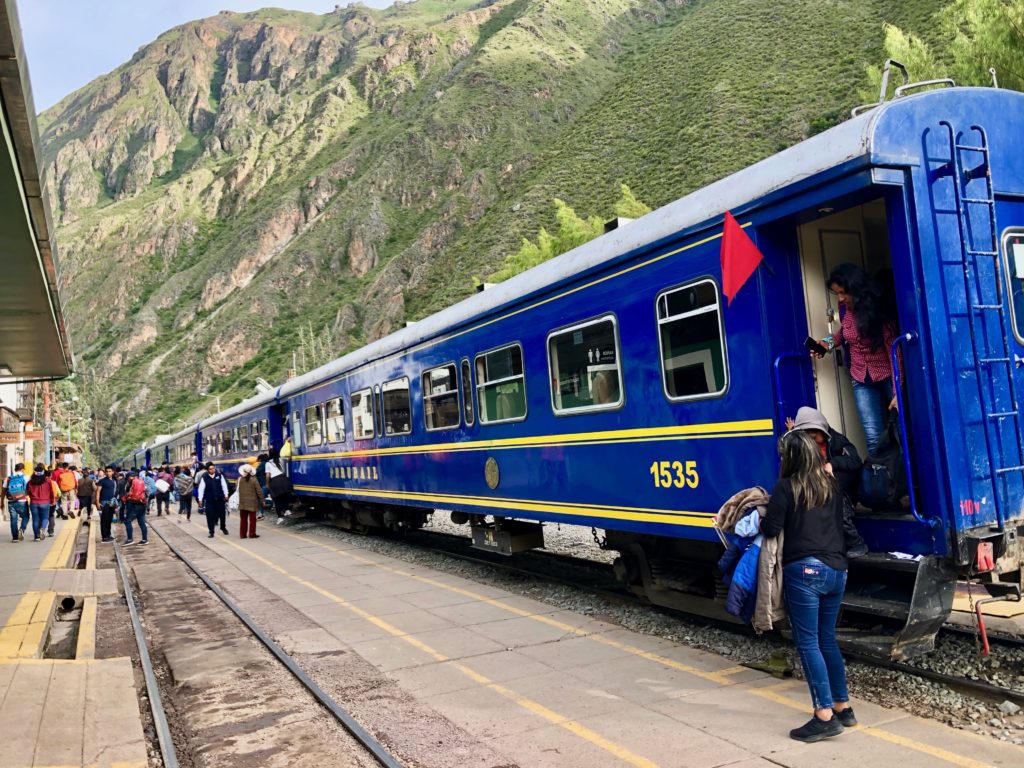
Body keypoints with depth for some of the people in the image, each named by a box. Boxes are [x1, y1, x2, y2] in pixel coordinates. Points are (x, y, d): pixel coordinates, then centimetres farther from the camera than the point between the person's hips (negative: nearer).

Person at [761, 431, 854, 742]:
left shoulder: (786, 486, -7)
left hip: (805, 570, -7)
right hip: (837, 570, 7)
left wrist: (762, 516, 11)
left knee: (807, 643, -2)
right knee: (827, 639, 18)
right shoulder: (831, 484, 12)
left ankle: (825, 716, -4)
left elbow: (771, 529, -9)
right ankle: (843, 707, 25)